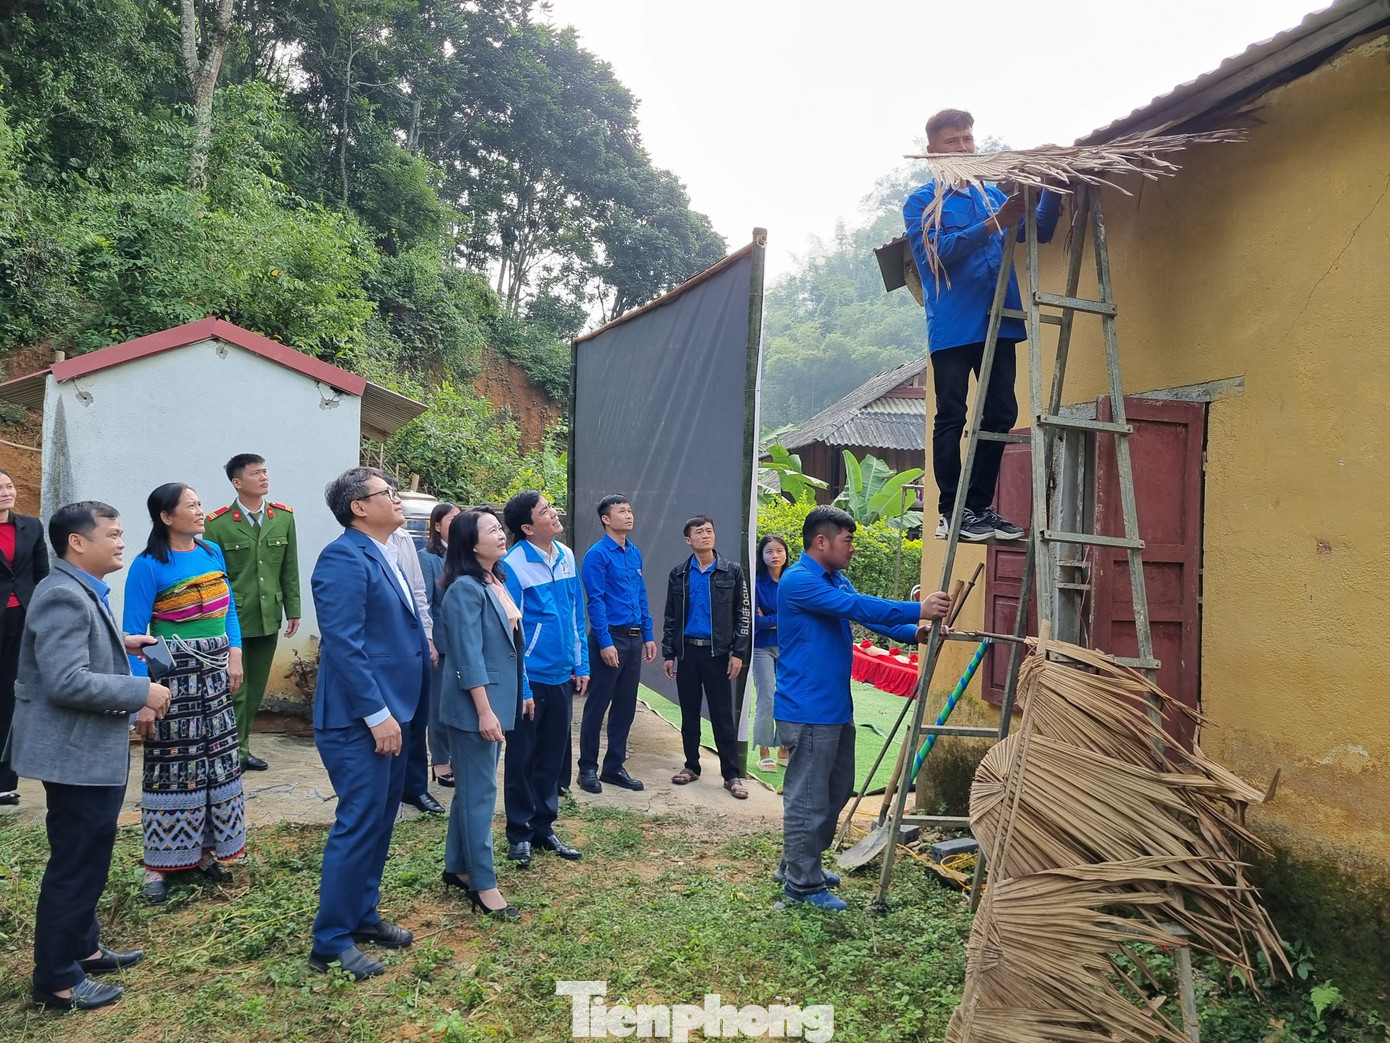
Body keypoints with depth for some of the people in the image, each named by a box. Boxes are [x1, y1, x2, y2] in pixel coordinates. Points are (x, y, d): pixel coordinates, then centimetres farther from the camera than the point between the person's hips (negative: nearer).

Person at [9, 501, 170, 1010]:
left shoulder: (82, 591, 10)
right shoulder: (63, 596, -23)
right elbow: (66, 682, -30)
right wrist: (141, 692, -23)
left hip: (93, 750, 11)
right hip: (74, 753, -11)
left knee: (88, 859, 22)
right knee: (74, 865, 1)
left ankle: (82, 948, 36)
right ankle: (55, 978, 15)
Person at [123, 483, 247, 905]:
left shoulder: (212, 553, 6)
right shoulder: (148, 566, -11)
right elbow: (134, 632, -12)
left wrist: (235, 655, 0)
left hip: (215, 673, 6)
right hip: (173, 675, -6)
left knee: (217, 758, 10)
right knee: (172, 764, 0)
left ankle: (206, 849, 23)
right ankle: (159, 864, 11)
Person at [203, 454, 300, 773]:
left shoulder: (284, 517, 4)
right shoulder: (217, 523, -9)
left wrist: (293, 610, 7)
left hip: (269, 618, 5)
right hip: (232, 620, -4)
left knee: (256, 689, 13)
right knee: (235, 688, 2)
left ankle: (243, 746, 26)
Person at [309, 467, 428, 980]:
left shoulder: (385, 556, 12)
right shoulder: (344, 558, -17)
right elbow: (343, 644, -23)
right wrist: (377, 715, -22)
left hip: (390, 711, 9)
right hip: (358, 720, -9)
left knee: (380, 821, 17)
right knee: (358, 826, -2)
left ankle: (363, 914, 32)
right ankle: (330, 942, 12)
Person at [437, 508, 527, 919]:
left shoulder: (499, 582, 9)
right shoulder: (465, 589, -17)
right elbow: (468, 656, -21)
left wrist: (523, 692, 17)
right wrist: (484, 710, -22)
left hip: (500, 699, 9)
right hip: (475, 705, -9)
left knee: (472, 787, 17)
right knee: (480, 792, -1)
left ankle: (458, 867, 29)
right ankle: (483, 884, 9)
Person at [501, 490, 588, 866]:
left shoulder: (566, 556, 4)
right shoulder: (513, 565, -16)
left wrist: (581, 664, 10)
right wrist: (519, 685, -15)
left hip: (561, 675, 6)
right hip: (530, 677, -6)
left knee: (553, 756, 15)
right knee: (522, 758, 8)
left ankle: (544, 827, 29)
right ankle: (519, 833, 23)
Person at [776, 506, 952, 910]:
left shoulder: (837, 580, 14)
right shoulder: (798, 580, -17)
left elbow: (868, 615, 7)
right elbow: (856, 606, -26)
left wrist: (914, 632, -10)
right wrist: (917, 610, -24)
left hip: (836, 706, 10)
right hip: (808, 710, -10)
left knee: (838, 790, 19)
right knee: (808, 799, 0)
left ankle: (798, 863, 33)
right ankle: (802, 884, 13)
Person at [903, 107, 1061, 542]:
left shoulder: (993, 195, 20)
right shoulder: (921, 202, 4)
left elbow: (1040, 232, 18)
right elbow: (938, 250, -12)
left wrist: (1053, 188, 2)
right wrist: (993, 223, -20)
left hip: (999, 322, 6)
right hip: (953, 326, -5)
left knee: (1000, 415, 5)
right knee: (952, 419, -3)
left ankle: (981, 506, 13)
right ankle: (951, 511, 2)